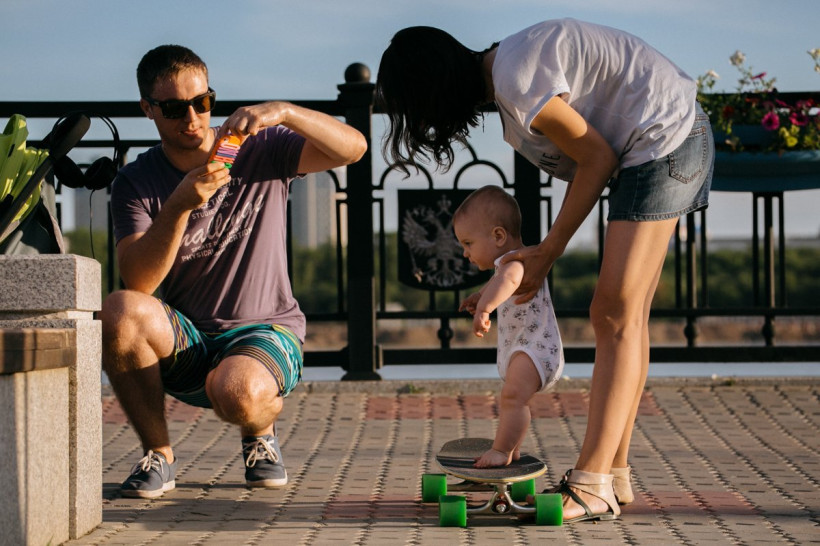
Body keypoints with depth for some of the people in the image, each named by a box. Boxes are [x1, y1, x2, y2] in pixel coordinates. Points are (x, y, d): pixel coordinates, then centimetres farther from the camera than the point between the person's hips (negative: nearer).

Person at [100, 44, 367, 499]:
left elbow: (352, 147, -15)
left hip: (264, 332, -2)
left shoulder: (261, 150, -2)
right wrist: (179, 206, -32)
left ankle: (260, 433, 5)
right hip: (183, 343, 2)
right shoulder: (134, 183, -2)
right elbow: (138, 282, -17)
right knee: (119, 311, -30)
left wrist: (285, 112, -31)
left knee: (238, 391, -37)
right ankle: (158, 455, -9)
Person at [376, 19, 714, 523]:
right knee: (626, 317, 8)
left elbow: (598, 159, -14)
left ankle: (592, 486, -13)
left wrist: (547, 254, -5)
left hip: (664, 138, -10)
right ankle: (615, 475, 11)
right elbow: (588, 157, 12)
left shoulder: (517, 83, -21)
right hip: (667, 142, 10)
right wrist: (544, 255, 10)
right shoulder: (506, 64, 9)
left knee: (617, 315, -12)